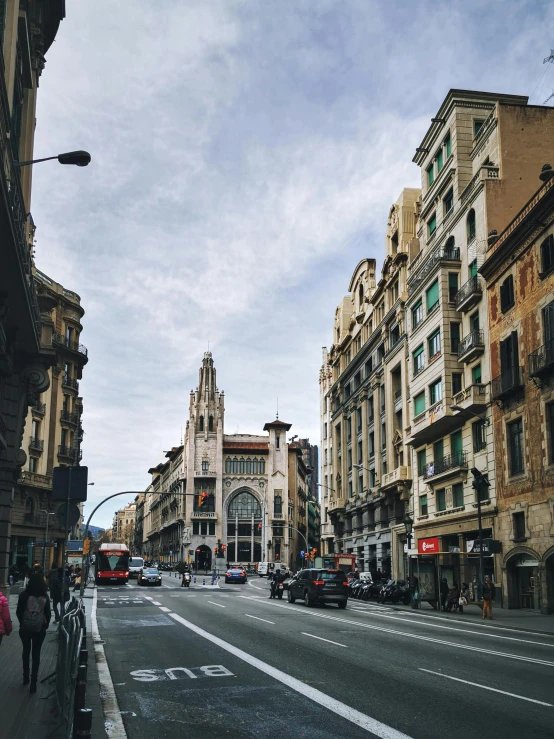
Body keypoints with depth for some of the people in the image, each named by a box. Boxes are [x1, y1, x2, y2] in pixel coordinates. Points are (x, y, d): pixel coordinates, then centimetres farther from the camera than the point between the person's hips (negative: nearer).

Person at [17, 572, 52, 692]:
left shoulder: (24, 595, -11)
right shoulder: (45, 596, -8)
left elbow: (19, 611, -6)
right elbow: (48, 613, -4)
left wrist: (22, 623, 10)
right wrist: (46, 625, 10)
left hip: (25, 628, 0)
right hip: (39, 629, 0)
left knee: (26, 652, 21)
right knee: (36, 654, 7)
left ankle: (26, 678, 30)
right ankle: (33, 682, 2)